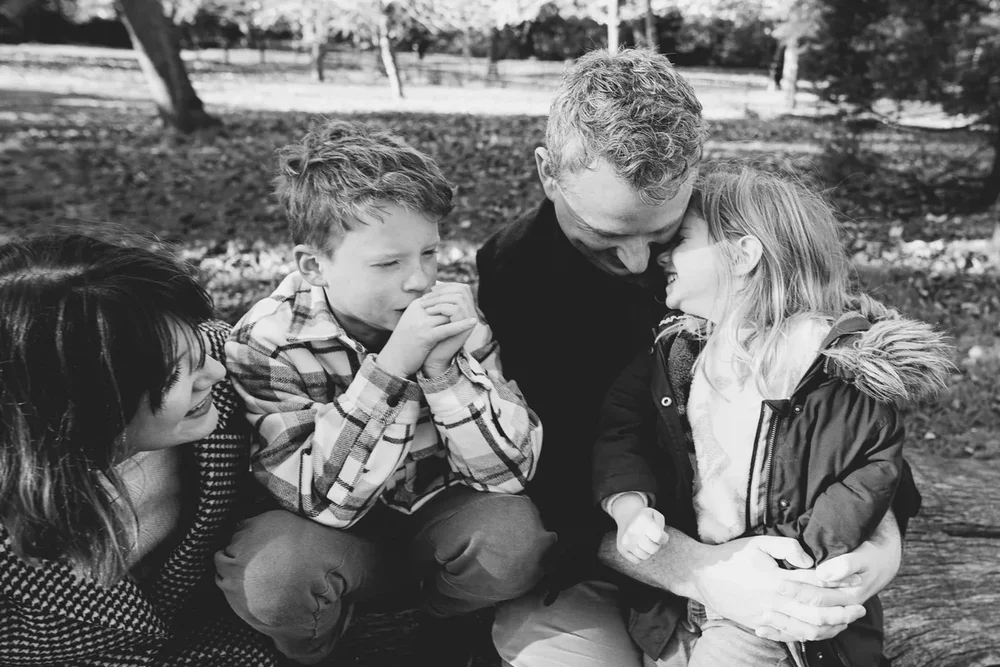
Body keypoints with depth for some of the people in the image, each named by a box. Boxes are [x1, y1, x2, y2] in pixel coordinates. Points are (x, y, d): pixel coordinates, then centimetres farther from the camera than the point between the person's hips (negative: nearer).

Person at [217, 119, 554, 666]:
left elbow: (510, 470, -17)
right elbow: (323, 500, -27)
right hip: (333, 535, -2)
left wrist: (445, 368, -33)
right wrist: (391, 366, -38)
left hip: (437, 520, 2)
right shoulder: (264, 344, -20)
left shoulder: (456, 315, -15)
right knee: (273, 576, -33)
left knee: (512, 538, -28)